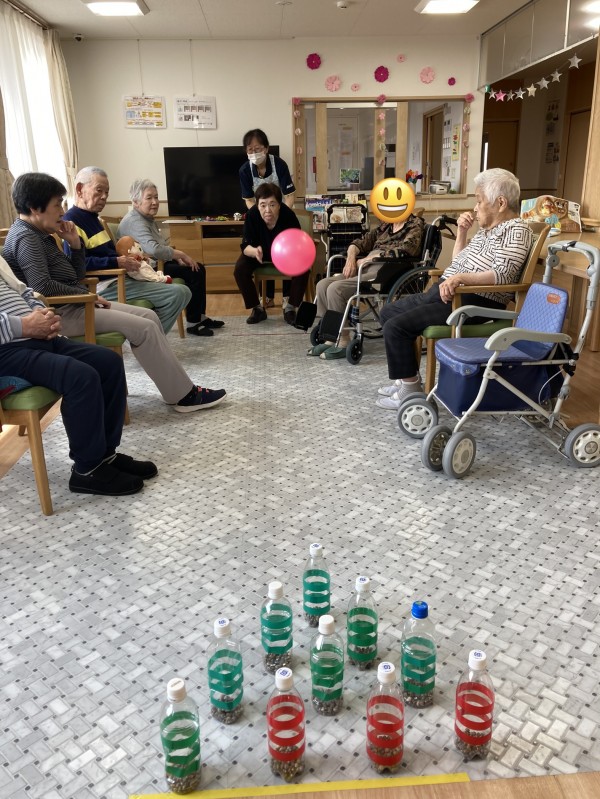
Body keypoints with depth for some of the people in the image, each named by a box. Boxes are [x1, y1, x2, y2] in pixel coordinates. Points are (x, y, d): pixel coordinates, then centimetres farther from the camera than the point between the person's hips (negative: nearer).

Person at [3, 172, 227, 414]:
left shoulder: (39, 235, 17)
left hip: (73, 306, 10)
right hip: (59, 314, -10)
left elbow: (77, 276, 17)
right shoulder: (25, 238, -13)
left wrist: (75, 244, 2)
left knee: (149, 316, 3)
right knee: (143, 328, -16)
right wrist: (86, 294, -16)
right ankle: (184, 395, -9)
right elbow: (42, 286, -27)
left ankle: (178, 387, 1)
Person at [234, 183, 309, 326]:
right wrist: (254, 251, -52)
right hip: (259, 251, 1)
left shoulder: (289, 215, -32)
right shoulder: (252, 215, -29)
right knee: (240, 269, -23)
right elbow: (245, 246, -28)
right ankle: (257, 308, -3)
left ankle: (290, 307, -5)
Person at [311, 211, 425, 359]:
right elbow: (361, 242, 22)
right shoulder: (386, 225, 25)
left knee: (336, 288, -26)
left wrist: (366, 260, -11)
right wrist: (351, 257, -1)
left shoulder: (416, 224, 3)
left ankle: (343, 343, -17)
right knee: (323, 285, -12)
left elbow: (403, 251, -14)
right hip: (365, 267, 8)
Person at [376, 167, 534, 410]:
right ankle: (408, 378, 16)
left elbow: (502, 274, -25)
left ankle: (411, 391, -8)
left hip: (473, 303, -11)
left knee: (395, 327, -20)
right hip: (445, 293, 11)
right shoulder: (488, 228, 18)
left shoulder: (516, 229, -10)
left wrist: (460, 278, -35)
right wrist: (461, 232, 11)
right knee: (389, 312, 13)